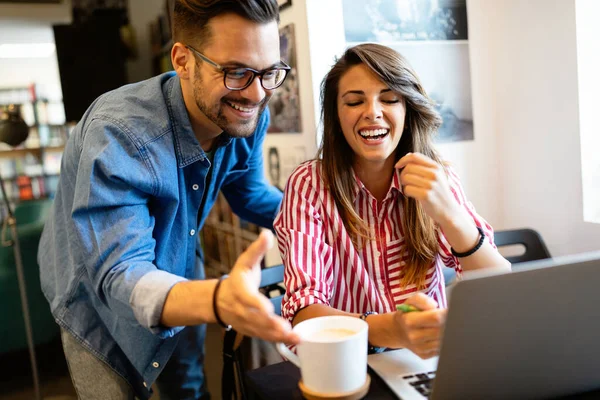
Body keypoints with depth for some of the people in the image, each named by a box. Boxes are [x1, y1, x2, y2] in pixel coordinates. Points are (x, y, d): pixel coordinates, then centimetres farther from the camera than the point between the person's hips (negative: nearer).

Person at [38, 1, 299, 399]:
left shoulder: (248, 116, -18)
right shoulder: (117, 134, -36)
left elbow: (253, 195, -1)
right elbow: (120, 275, -41)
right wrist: (218, 299, -62)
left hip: (182, 282, 5)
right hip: (100, 305, -4)